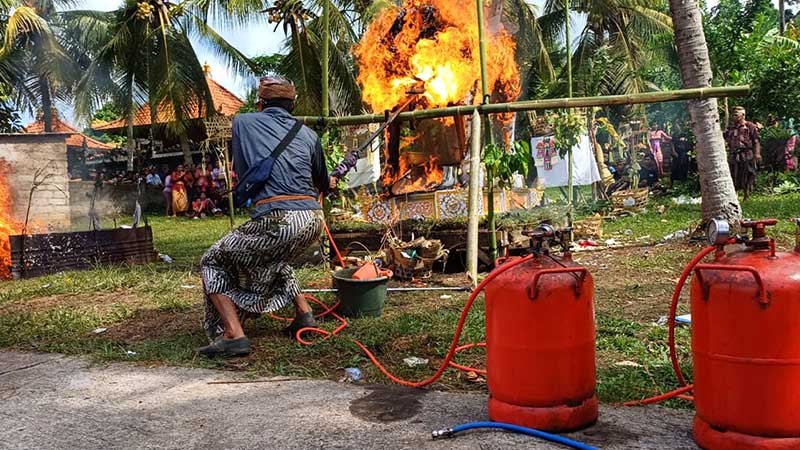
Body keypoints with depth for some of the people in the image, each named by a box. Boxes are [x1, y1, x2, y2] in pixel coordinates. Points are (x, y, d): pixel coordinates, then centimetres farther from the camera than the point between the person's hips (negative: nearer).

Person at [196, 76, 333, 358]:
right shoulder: (308, 134, 18)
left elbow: (242, 173, 15)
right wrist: (329, 183, 54)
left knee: (213, 262, 14)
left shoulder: (243, 122, 11)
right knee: (274, 260, 35)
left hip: (277, 220, -5)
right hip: (313, 220, 5)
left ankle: (233, 335, -1)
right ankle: (304, 314, 26)